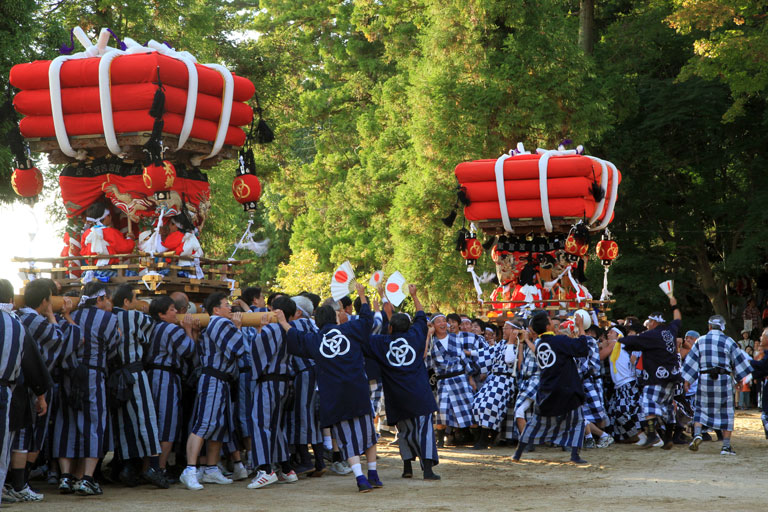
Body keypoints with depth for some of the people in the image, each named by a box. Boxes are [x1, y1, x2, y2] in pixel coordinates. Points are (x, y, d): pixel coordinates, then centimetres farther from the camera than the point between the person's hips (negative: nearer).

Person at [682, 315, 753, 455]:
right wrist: (741, 380, 13)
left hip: (704, 379, 1)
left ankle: (697, 434, -11)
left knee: (700, 409, 14)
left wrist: (687, 380, 6)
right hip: (724, 380, -1)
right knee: (726, 412, 7)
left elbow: (692, 360, 2)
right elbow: (739, 360, 4)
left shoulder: (701, 341, 3)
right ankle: (726, 446, 3)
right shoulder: (728, 342, 1)